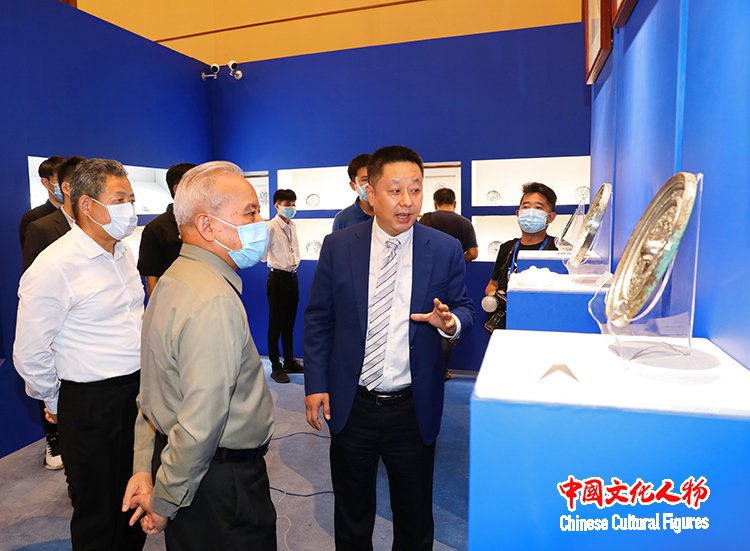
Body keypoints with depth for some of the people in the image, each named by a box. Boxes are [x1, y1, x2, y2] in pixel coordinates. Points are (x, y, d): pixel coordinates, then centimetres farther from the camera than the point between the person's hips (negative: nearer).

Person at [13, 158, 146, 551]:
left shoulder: (122, 253, 7)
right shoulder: (53, 267, -17)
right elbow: (30, 355, -13)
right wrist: (56, 405, 1)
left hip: (139, 391, 7)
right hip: (91, 403, -6)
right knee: (99, 517, 11)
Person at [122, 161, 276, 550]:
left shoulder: (173, 279, 6)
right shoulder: (215, 301, -26)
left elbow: (156, 384, 9)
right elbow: (201, 422, -28)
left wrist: (145, 465, 11)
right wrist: (164, 503, -14)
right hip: (224, 479, -9)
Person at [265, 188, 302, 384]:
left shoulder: (292, 226, 10)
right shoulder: (271, 227, -12)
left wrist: (295, 263, 11)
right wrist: (274, 263, -1)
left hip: (292, 276, 7)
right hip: (278, 278, -7)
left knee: (289, 322, 15)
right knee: (276, 323, 2)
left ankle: (289, 361, 27)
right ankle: (275, 366, 11)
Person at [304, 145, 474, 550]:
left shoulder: (445, 250, -7)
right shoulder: (338, 246, -5)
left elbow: (463, 309, 5)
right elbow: (318, 320, 1)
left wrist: (450, 322, -19)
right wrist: (316, 384, -3)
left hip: (414, 409, 0)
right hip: (351, 405, 1)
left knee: (415, 517, 21)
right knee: (351, 516, 23)